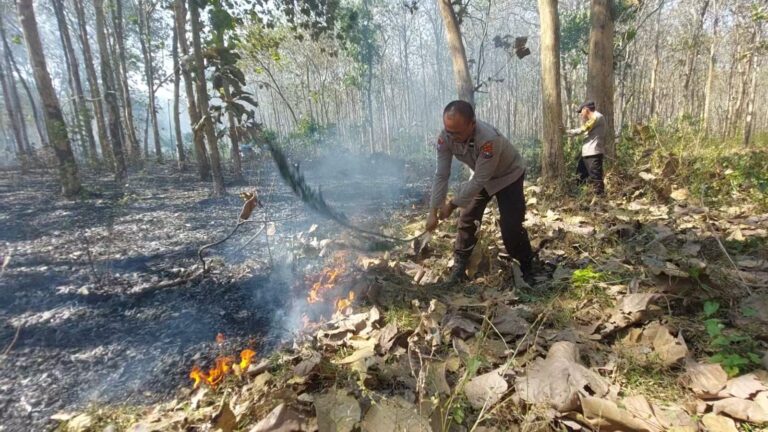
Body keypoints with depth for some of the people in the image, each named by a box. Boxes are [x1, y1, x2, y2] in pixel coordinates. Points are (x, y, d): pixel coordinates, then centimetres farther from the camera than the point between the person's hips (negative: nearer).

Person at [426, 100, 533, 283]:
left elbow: (479, 181, -36)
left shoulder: (488, 139, -44)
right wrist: (433, 211, -23)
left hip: (508, 176, -5)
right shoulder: (445, 137, -26)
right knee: (467, 219, 0)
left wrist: (452, 204, -27)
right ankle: (459, 267, 16)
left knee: (511, 227, -11)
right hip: (481, 177, 5)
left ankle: (527, 266, 14)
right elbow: (441, 175, -20)